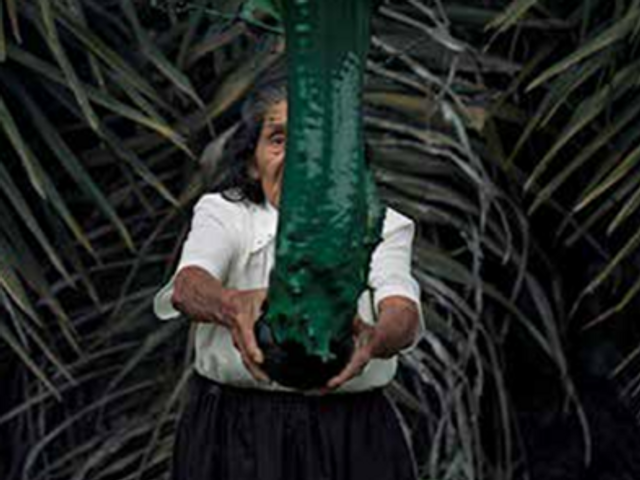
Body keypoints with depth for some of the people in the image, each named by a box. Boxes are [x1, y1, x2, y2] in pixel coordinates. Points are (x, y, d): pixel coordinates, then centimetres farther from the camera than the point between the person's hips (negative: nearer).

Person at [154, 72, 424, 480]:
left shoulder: (380, 227, 6)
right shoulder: (224, 214, 5)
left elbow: (404, 312, -14)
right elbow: (188, 285, -17)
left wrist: (374, 338, -38)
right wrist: (230, 306, -40)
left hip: (352, 443, 0)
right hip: (237, 441, 0)